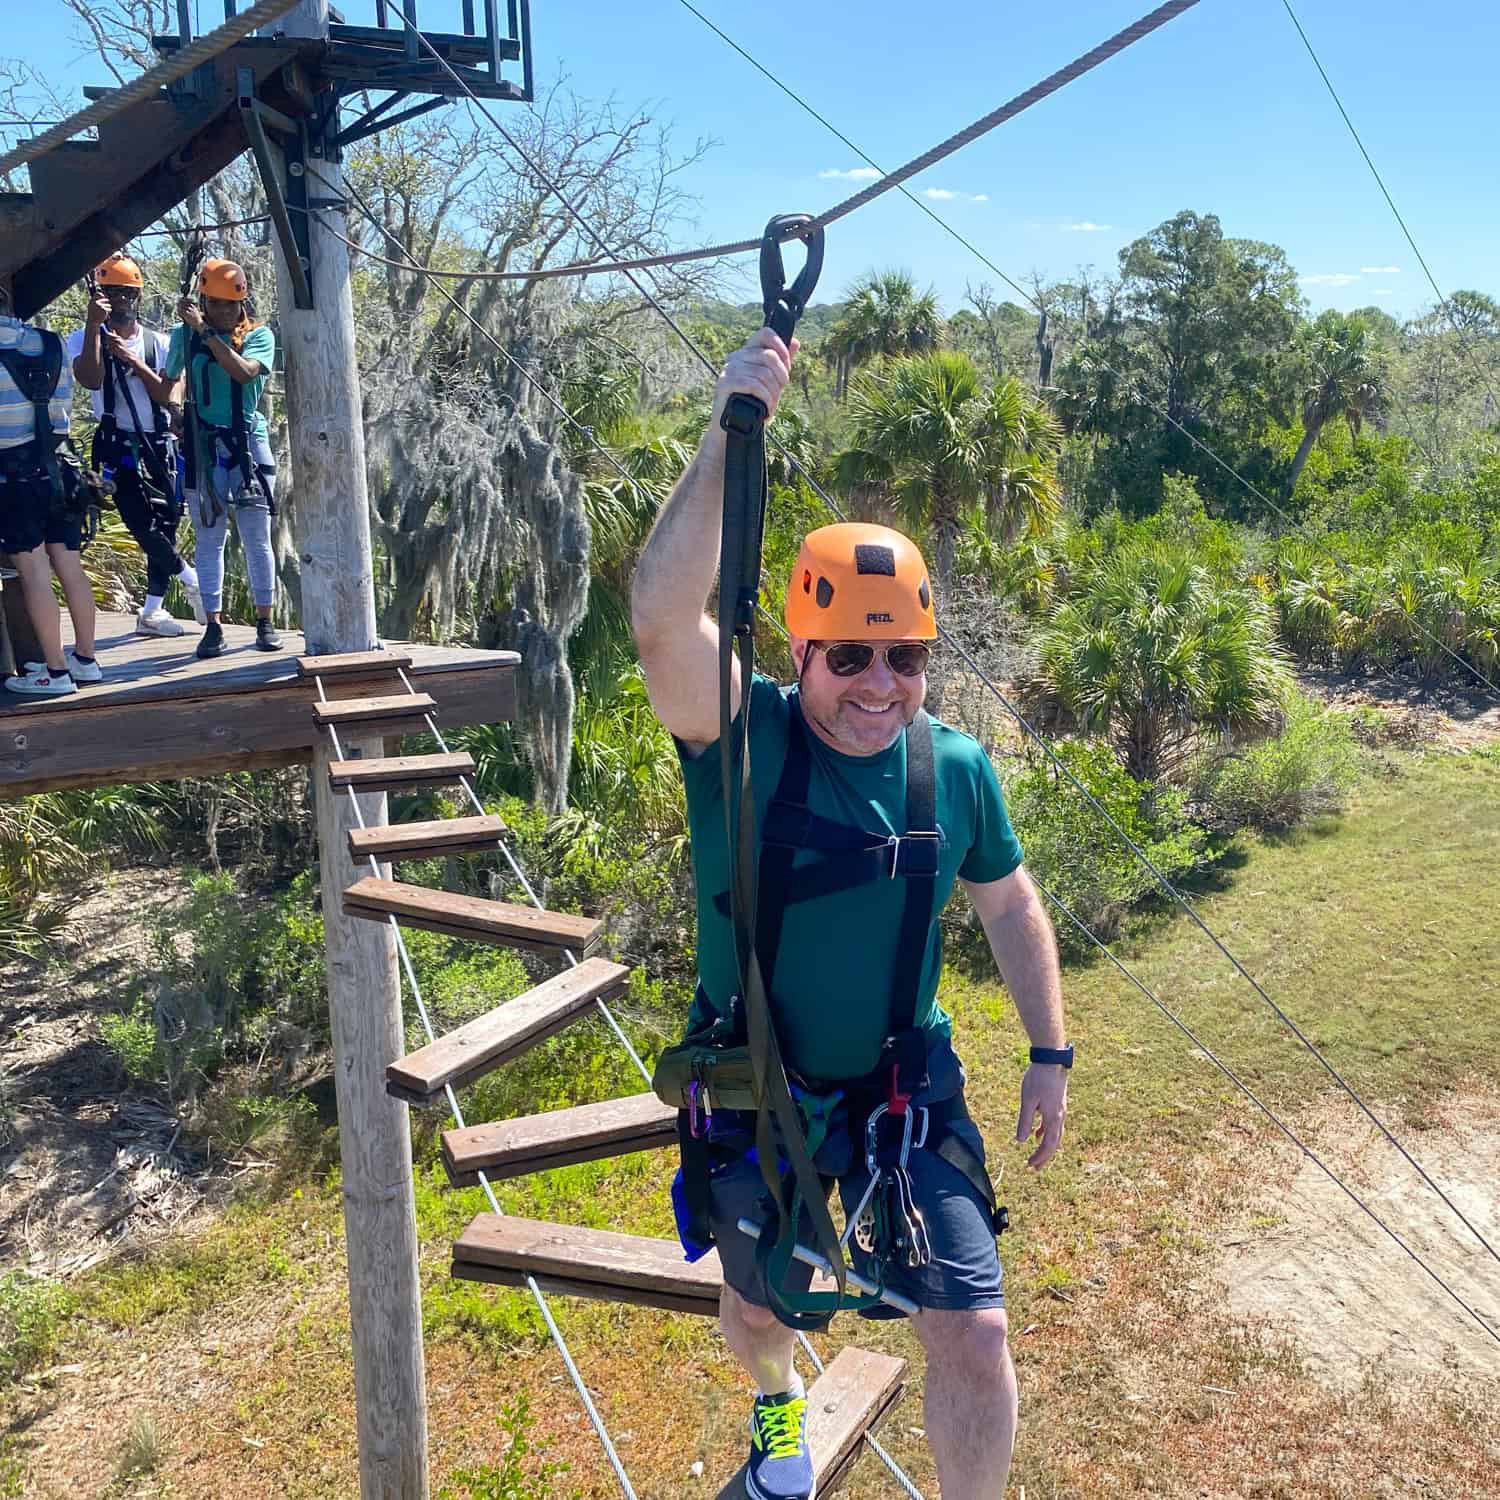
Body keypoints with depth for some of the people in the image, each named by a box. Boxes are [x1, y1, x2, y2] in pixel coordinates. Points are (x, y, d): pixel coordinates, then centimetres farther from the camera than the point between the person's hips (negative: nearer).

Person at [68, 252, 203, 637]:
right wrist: (93, 325, -20)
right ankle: (191, 579, 9)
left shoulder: (157, 342, 9)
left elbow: (165, 393, -2)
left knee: (167, 522, 4)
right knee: (143, 522, -16)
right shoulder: (86, 339, 0)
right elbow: (89, 379, -20)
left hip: (159, 445, 4)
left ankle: (151, 612, 13)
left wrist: (133, 360, -14)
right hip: (118, 446, -4)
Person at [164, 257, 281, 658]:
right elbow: (171, 382, 5)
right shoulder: (185, 335, 6)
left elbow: (244, 372, -18)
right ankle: (213, 625, 9)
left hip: (248, 444, -1)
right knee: (209, 539, 4)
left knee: (257, 539, 2)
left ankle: (264, 621, 13)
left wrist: (205, 331, -17)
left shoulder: (258, 335, 1)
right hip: (202, 448, 1)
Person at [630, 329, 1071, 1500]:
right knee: (756, 1307, 22)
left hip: (907, 1087, 1)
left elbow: (1010, 904, 5)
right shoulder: (742, 738, -21)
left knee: (974, 1330, 0)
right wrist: (731, 430, -44)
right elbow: (663, 615, -39)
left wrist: (1050, 1055, 6)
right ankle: (780, 1403, 60)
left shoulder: (957, 769, -11)